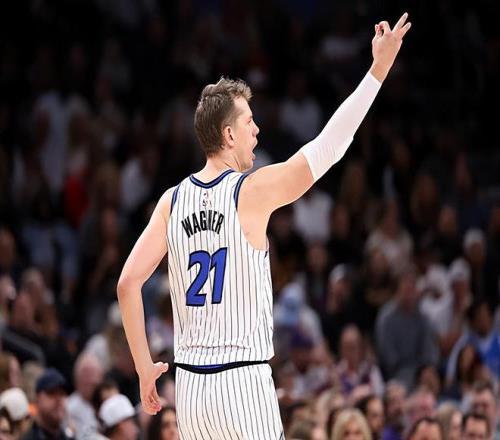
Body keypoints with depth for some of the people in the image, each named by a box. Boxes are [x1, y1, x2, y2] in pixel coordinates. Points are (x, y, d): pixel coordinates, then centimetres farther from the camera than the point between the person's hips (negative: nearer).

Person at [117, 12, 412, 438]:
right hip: (244, 384, -5)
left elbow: (128, 283, 1)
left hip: (191, 384, 5)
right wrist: (379, 68, -1)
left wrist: (144, 366, 9)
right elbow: (330, 145, -6)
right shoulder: (252, 191, -8)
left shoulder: (172, 200, 6)